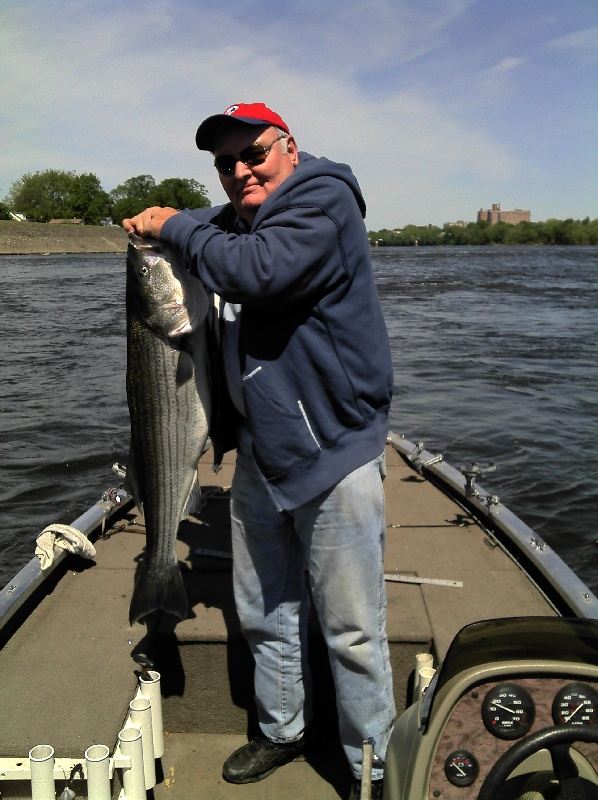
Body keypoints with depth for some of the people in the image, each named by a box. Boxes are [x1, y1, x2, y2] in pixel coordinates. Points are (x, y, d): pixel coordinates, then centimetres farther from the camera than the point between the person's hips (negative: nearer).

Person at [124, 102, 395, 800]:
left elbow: (258, 271, -28)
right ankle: (281, 731, 41)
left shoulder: (324, 200, -11)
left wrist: (177, 227, -12)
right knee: (264, 613, 19)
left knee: (351, 630, 2)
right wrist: (154, 228, 8)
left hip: (334, 453, -7)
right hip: (258, 452, 8)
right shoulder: (232, 219, 12)